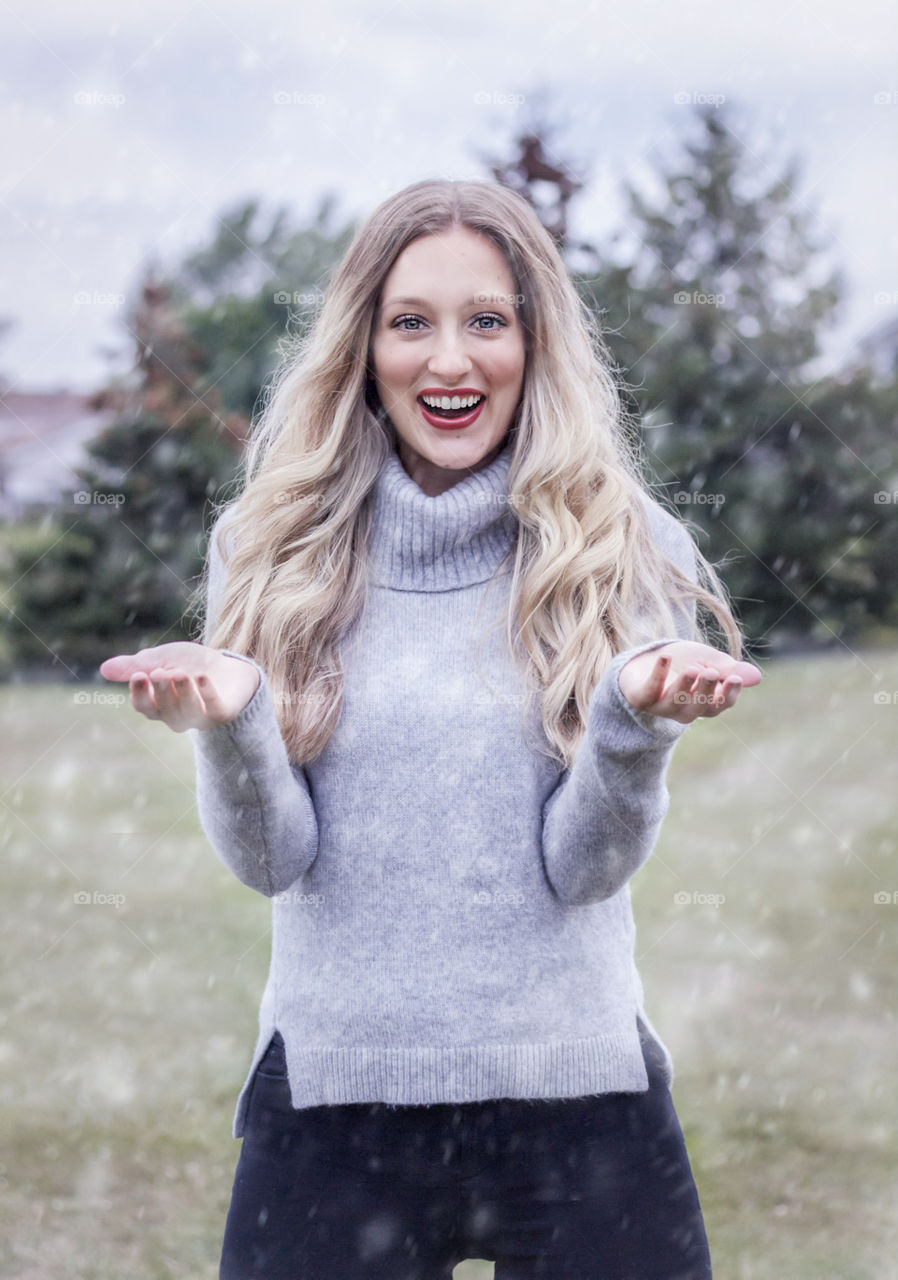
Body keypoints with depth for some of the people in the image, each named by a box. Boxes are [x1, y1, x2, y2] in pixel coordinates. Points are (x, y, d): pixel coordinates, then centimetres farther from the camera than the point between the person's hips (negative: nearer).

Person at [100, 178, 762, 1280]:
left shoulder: (626, 552, 0)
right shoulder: (268, 550, 2)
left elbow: (583, 866, -6)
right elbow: (271, 858, -3)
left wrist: (637, 715, -23)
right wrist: (229, 724, -21)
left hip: (578, 1097, 0)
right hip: (329, 1095, 0)